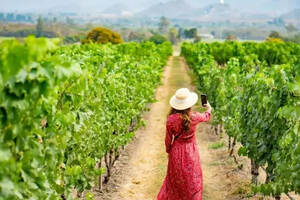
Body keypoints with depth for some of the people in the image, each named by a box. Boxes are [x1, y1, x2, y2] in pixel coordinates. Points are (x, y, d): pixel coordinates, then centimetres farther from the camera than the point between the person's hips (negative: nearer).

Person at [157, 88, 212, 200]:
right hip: (191, 152, -1)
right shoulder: (194, 117, -17)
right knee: (192, 181, 15)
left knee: (175, 178, 21)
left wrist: (168, 151, 10)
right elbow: (206, 117, 7)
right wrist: (208, 109, 30)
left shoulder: (171, 119, -20)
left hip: (176, 151, 1)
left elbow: (168, 139, -9)